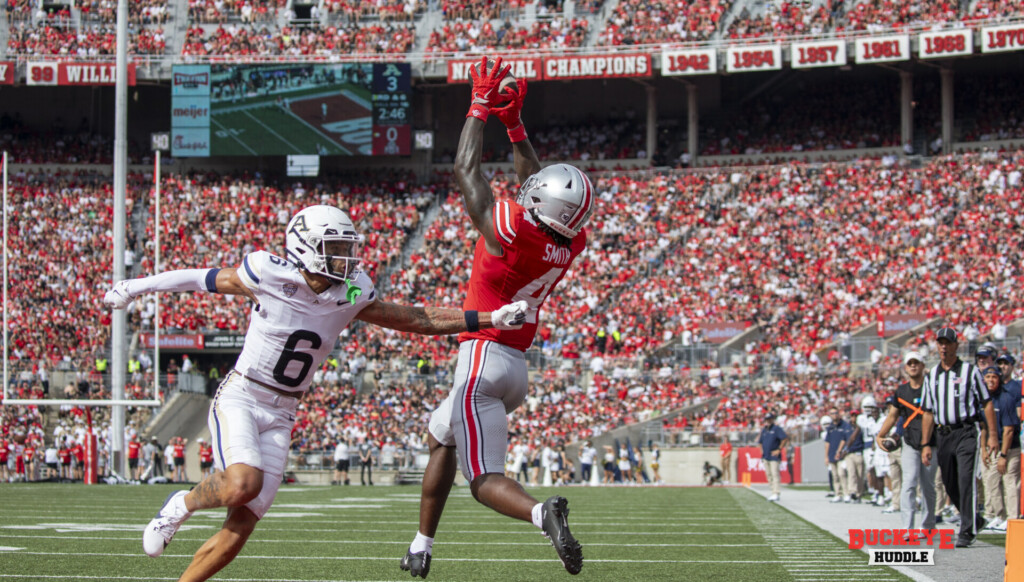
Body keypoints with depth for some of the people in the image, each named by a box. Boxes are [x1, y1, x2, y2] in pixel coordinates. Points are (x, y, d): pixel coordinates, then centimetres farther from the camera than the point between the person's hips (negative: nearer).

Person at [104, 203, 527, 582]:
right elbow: (206, 280, 1)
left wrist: (491, 319, 0)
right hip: (239, 398, -4)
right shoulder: (268, 277, -14)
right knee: (243, 484, -30)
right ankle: (182, 505, 0)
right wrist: (135, 287, 13)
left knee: (240, 527, -6)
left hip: (280, 415, 4)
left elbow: (417, 320, 5)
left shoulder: (350, 296, -2)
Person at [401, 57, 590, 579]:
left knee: (485, 479, -10)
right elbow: (534, 185, 18)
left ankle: (542, 513, -38)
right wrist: (514, 124, 19)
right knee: (440, 438, 27)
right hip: (516, 368, 8)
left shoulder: (510, 230, -18)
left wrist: (481, 108, 7)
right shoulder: (571, 245, 1)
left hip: (484, 357, -8)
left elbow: (465, 169, -4)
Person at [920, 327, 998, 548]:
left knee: (966, 481, -14)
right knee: (950, 485, 8)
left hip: (966, 432, -5)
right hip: (943, 436, 5)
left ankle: (967, 532, -13)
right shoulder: (932, 375, 14)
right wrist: (925, 444, 9)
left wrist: (992, 435, -8)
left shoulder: (970, 371, 0)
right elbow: (928, 413, 15)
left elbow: (987, 403, -1)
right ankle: (974, 520, 28)